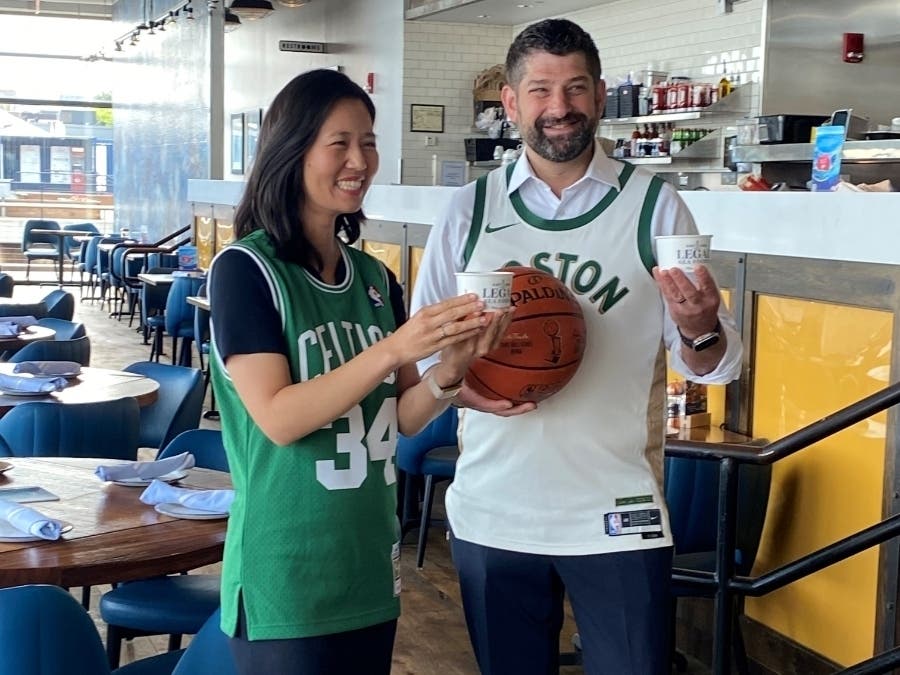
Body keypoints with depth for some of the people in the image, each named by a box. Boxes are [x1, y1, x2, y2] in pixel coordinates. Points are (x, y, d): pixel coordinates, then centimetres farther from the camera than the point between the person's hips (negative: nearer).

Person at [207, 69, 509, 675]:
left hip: (371, 570, 6)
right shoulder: (246, 268, -10)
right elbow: (277, 417, -19)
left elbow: (398, 418, 7)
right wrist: (393, 349, -27)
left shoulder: (375, 277, 7)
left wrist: (450, 370, -13)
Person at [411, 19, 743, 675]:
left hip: (619, 518, -1)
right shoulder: (470, 210, 3)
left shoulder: (653, 204, -2)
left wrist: (700, 332, -25)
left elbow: (714, 364, -2)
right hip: (490, 515, 2)